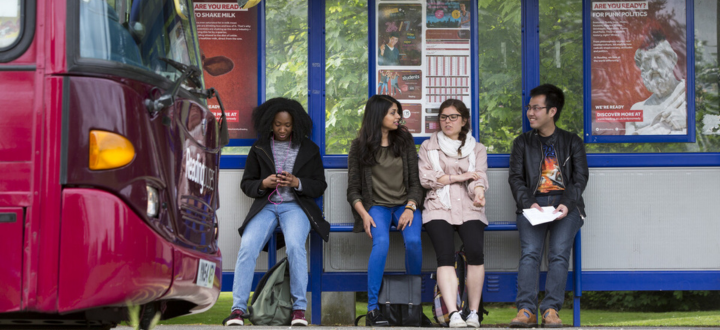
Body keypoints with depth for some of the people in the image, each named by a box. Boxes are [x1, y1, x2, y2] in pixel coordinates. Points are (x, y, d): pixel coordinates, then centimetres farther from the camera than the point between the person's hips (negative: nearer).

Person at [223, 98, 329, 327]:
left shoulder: (309, 149, 11)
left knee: (295, 246, -33)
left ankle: (299, 308, -25)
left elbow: (320, 186, 9)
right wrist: (263, 184, -9)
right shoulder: (259, 149, 13)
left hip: (295, 206, -1)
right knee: (247, 247, -27)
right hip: (266, 205, 1)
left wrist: (297, 183, -11)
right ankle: (238, 309, -25)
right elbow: (246, 183, 13)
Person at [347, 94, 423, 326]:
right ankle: (373, 308, -32)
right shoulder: (359, 147, 5)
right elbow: (353, 190, 4)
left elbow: (415, 181, 7)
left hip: (405, 204, 2)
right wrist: (364, 214, -14)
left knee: (413, 240, -30)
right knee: (381, 242, -33)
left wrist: (410, 207, -11)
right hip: (376, 205, -2)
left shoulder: (404, 140, 10)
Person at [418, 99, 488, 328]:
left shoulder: (477, 149, 22)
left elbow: (480, 176, 3)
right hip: (439, 208, -1)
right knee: (445, 252, -27)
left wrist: (479, 192, -20)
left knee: (474, 249, -28)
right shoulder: (428, 147, 19)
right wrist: (459, 177, -2)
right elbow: (425, 178, 3)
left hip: (468, 208, 1)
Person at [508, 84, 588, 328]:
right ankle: (526, 310, -31)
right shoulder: (522, 143, 21)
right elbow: (516, 178, 10)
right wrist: (529, 203, -9)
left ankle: (551, 310, -28)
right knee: (530, 251, -24)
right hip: (533, 203, 1)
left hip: (566, 203, -1)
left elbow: (580, 177, 7)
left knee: (559, 251, -24)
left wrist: (567, 204, -12)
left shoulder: (572, 142, 17)